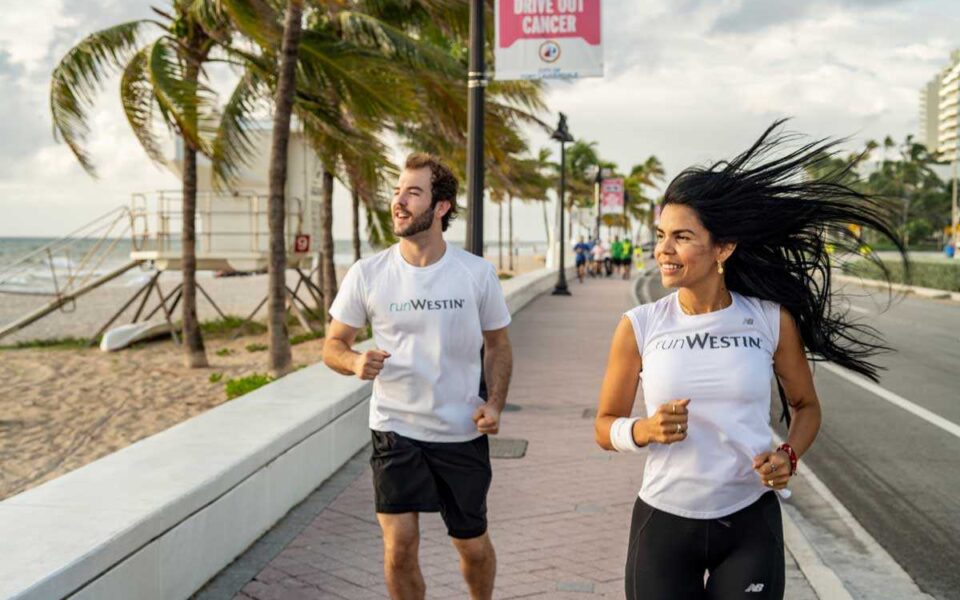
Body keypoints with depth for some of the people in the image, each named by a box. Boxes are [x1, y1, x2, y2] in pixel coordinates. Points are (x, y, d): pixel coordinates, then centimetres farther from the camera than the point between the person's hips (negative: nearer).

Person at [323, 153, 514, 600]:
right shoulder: (367, 274, -7)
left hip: (462, 433, 1)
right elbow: (333, 345, 1)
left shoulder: (478, 274, -6)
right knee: (399, 546, -7)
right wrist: (355, 362, -22)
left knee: (472, 546, 13)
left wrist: (495, 403, -11)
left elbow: (497, 344, 5)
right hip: (395, 429, 0)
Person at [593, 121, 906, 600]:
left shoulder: (771, 321, -5)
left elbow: (805, 406, 10)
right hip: (663, 522, 0)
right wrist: (647, 430, -19)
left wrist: (789, 455, -9)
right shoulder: (640, 326, -6)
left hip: (750, 524, 0)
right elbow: (605, 425, 2)